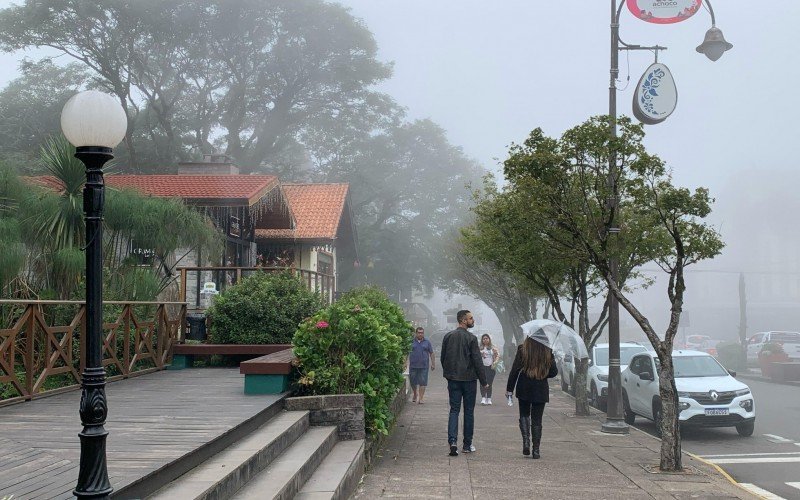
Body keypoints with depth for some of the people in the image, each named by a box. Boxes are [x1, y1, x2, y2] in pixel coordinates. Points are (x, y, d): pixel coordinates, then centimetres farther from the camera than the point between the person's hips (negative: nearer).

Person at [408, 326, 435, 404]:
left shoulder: (427, 342, 7)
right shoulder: (411, 341, 4)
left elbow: (431, 353, 11)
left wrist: (433, 364, 6)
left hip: (424, 366, 0)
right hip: (413, 365, 0)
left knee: (422, 382, -3)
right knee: (413, 382, 7)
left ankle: (421, 398, 0)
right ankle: (415, 395, 31)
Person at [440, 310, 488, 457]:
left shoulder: (448, 337, 4)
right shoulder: (471, 338, -11)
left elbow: (443, 358, 9)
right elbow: (477, 361, -11)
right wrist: (483, 381, -4)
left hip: (453, 379, 4)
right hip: (469, 379, -3)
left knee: (454, 410, 6)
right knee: (469, 411, 8)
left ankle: (452, 441, -12)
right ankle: (467, 445, 13)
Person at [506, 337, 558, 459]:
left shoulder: (522, 350, -8)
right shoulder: (547, 351, -4)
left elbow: (515, 370, -9)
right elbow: (554, 372, 0)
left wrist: (509, 388, -3)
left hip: (524, 389, -1)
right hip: (541, 390, 1)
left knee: (524, 415, 17)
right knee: (537, 420, 8)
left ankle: (526, 441, -3)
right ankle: (536, 450, 7)